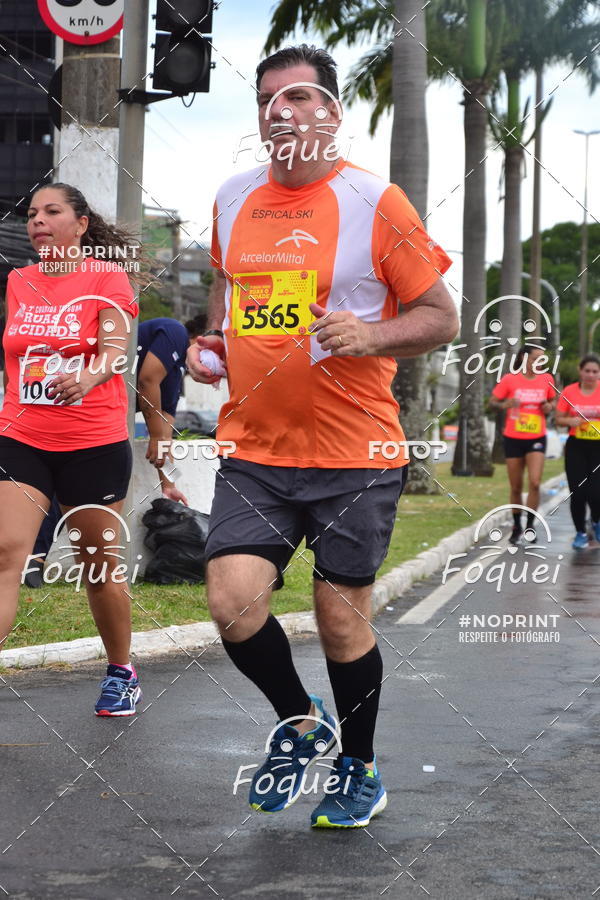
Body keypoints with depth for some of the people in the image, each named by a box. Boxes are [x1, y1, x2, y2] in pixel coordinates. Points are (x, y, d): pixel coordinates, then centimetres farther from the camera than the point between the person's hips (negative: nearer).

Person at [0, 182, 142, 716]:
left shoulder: (108, 276, -3)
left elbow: (115, 349, -17)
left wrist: (87, 377, -38)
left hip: (95, 444, -3)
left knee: (100, 567, 8)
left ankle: (122, 673, 28)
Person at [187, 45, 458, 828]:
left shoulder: (375, 202, -7)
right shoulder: (233, 199, 8)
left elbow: (440, 317, -4)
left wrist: (369, 336, -22)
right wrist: (212, 342, 8)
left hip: (353, 453, -4)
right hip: (254, 448, 4)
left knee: (342, 619, 4)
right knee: (232, 602, -11)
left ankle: (360, 770, 28)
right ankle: (299, 721, 19)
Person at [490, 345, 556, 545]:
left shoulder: (546, 379, 1)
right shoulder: (510, 379, -6)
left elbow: (552, 401, 17)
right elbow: (492, 401, -1)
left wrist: (549, 407, -6)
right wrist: (504, 405, -22)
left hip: (537, 438, 1)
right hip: (513, 438, -1)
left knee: (535, 483, -16)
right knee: (516, 487, 7)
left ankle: (530, 525, -2)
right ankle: (516, 527, 25)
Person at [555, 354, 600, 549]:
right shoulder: (569, 392, -1)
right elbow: (558, 419, 6)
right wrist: (571, 421, -14)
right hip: (576, 447, 1)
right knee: (578, 492, -3)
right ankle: (580, 533, 14)